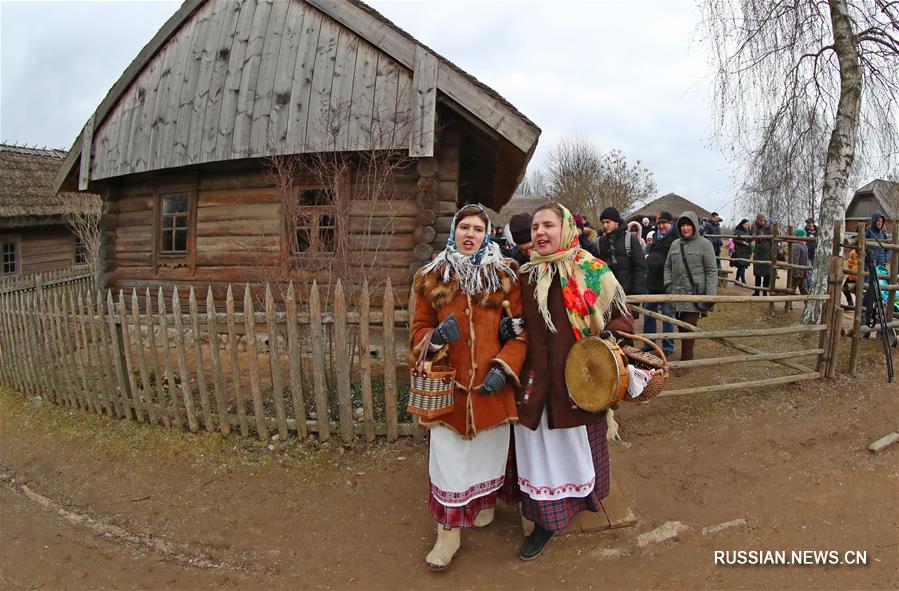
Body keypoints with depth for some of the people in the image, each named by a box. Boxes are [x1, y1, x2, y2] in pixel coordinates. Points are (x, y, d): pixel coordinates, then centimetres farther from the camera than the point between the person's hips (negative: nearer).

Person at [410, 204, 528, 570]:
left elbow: (520, 331, 1)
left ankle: (485, 503, 43)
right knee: (448, 455, 2)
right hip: (447, 382, 0)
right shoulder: (431, 277, 3)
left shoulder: (505, 276, 1)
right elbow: (419, 329, 6)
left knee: (488, 448, 16)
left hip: (492, 384, 0)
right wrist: (436, 337, -17)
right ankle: (448, 531, 16)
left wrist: (503, 367, -12)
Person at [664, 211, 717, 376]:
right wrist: (668, 283, 5)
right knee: (681, 328, 10)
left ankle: (686, 362, 2)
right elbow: (668, 266, 20)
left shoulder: (704, 244, -4)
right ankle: (687, 356, 23)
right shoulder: (675, 244, 12)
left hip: (694, 294, -5)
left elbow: (711, 270, -5)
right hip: (677, 294, 5)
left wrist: (710, 294, -10)